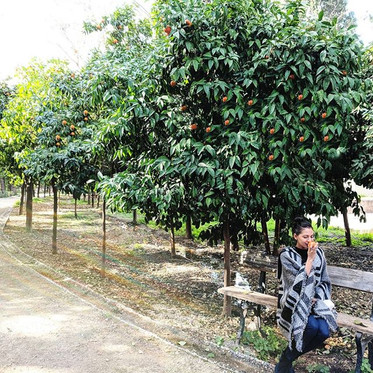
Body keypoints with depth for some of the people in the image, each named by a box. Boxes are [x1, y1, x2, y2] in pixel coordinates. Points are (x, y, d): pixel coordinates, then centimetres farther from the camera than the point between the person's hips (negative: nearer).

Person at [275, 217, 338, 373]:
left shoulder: (318, 253, 7)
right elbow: (300, 281, -16)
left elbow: (324, 281, 9)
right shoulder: (287, 255, -7)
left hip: (316, 300, 4)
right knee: (312, 325, -31)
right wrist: (310, 258, -17)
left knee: (324, 330, -24)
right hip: (294, 302, -4)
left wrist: (316, 298, -7)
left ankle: (290, 357, -1)